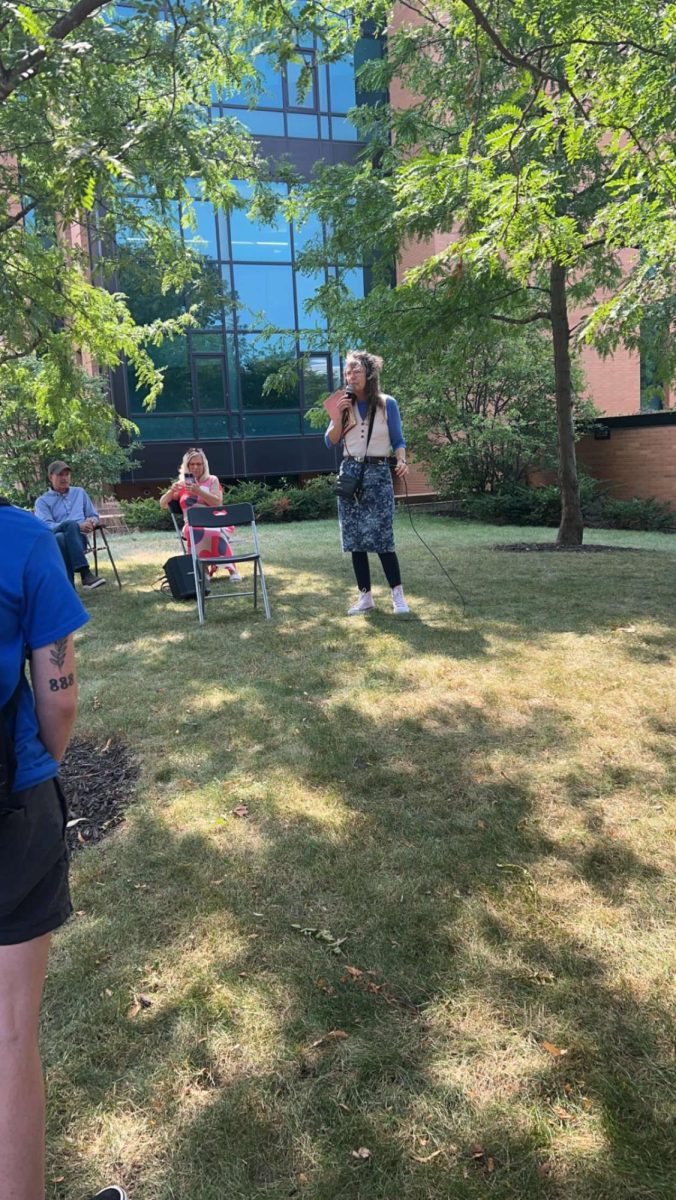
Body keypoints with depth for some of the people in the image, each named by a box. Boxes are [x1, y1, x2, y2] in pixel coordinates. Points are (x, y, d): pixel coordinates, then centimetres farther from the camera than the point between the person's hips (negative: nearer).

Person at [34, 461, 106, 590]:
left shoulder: (80, 492, 25)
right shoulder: (42, 501, 12)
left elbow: (94, 516, 28)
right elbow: (46, 526, -5)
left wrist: (91, 521, 0)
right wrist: (78, 526, -18)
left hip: (78, 538, 2)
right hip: (54, 541, -2)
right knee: (70, 524, -38)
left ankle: (68, 590, -45)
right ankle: (85, 574, -47)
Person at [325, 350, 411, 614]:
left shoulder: (387, 404, -1)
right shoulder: (345, 404, 6)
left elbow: (398, 440, 2)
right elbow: (330, 442, 6)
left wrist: (402, 461, -18)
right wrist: (338, 416, -9)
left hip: (378, 473, -3)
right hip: (350, 472, 3)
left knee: (382, 538, -9)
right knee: (355, 539, 2)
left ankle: (398, 594, 3)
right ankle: (365, 596, 11)